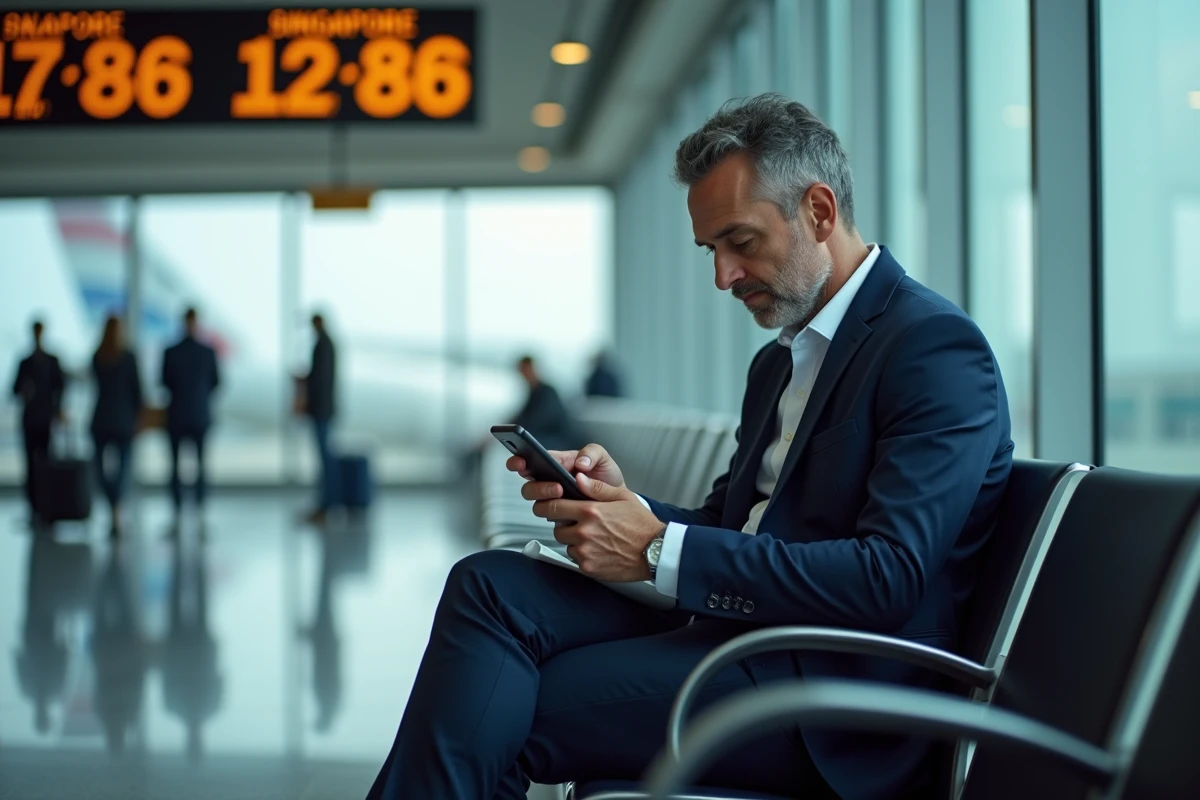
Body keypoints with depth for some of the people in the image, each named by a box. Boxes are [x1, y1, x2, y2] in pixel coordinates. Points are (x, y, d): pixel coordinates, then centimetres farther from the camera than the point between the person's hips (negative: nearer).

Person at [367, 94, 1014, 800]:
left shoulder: (937, 349, -9)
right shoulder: (779, 362, 21)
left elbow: (888, 579, -20)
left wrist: (660, 550, -19)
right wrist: (623, 502, -2)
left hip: (830, 719, -8)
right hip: (733, 633, 8)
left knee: (494, 717, -20)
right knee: (492, 582, -13)